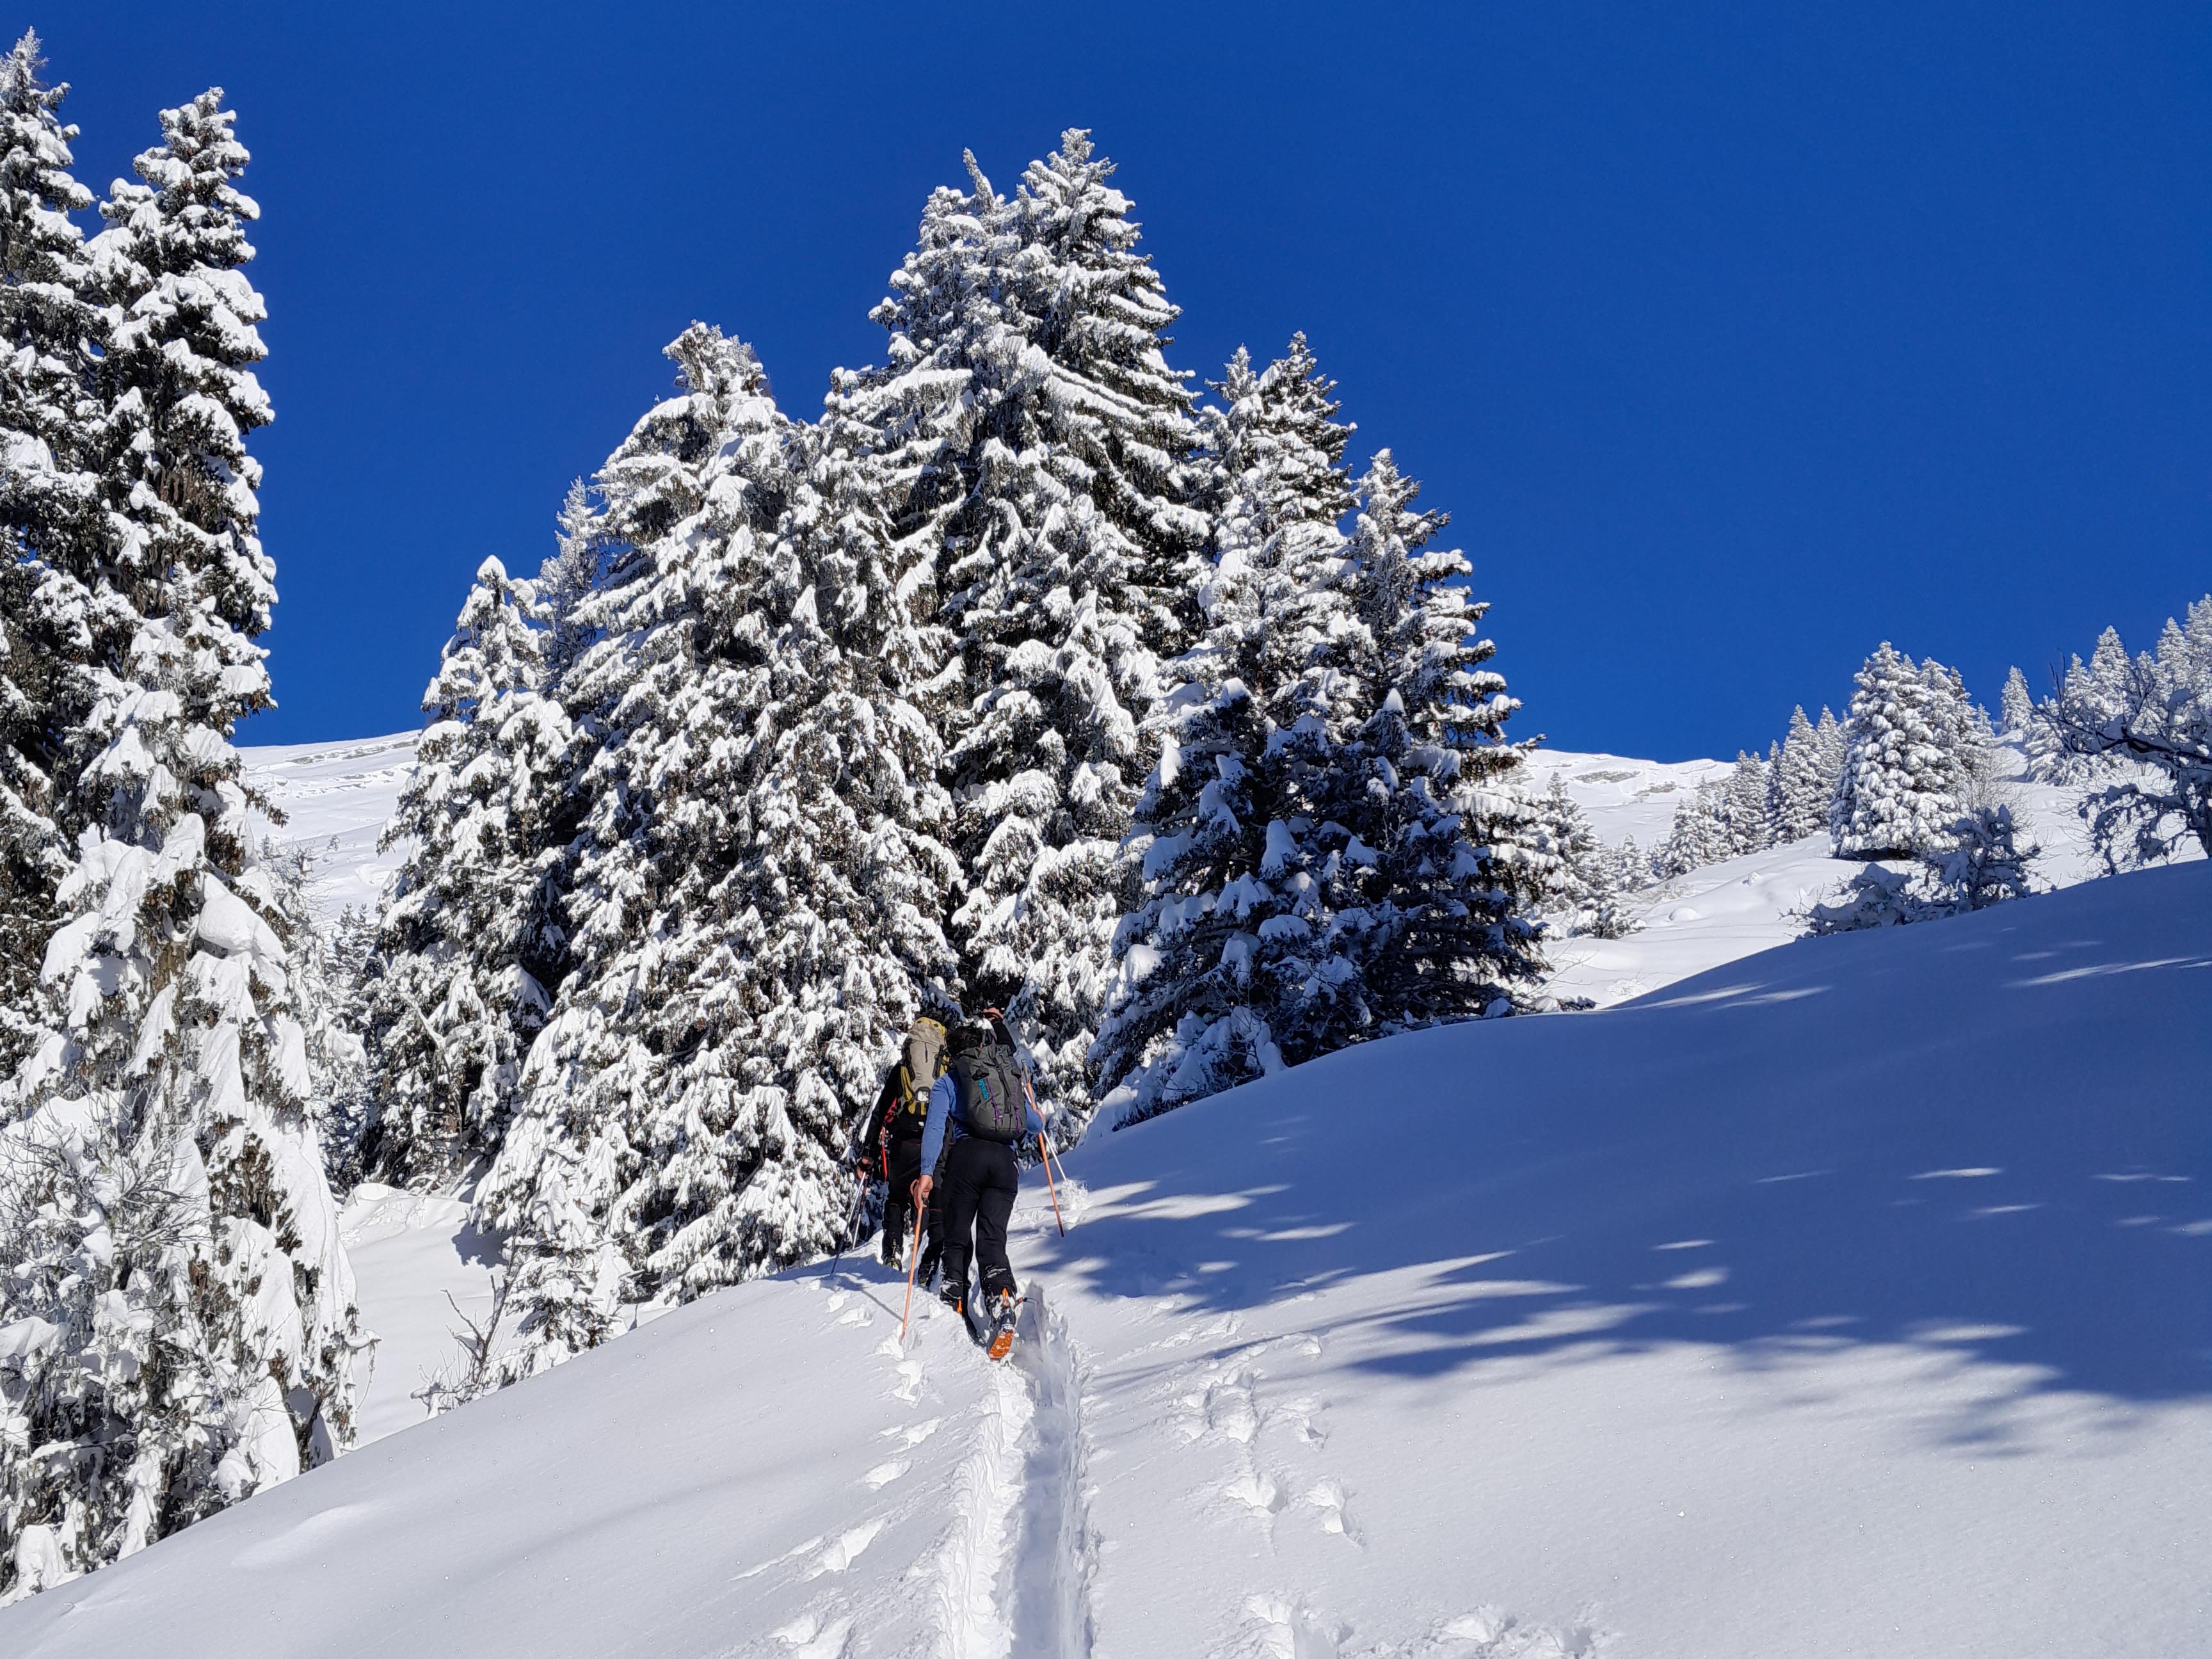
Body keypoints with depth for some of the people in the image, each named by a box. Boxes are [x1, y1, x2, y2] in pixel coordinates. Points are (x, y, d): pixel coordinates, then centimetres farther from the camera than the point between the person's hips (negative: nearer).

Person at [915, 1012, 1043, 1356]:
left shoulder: (948, 1081, 12)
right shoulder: (1012, 1076, 21)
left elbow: (935, 1127, -4)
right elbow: (1035, 1126, 23)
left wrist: (927, 1173, -12)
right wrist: (1037, 1121, 48)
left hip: (966, 1156, -2)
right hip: (1004, 1162, 2)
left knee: (957, 1237, 11)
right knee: (992, 1239, -3)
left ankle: (955, 1304, 5)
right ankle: (1003, 1305, -26)